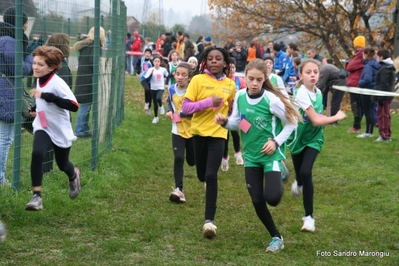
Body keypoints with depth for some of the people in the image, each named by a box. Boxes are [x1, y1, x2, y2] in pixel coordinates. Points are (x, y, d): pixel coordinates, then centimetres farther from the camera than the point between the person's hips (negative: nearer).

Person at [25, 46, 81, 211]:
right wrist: (37, 109, 7)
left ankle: (74, 175, 53)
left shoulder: (58, 83, -25)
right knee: (37, 154, -24)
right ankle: (36, 196, -20)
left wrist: (46, 96, -41)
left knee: (62, 164, 15)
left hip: (61, 130, -4)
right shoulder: (40, 80, -3)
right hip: (43, 128, 4)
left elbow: (74, 106, -37)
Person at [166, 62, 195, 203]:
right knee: (179, 158, -15)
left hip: (193, 130, -2)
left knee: (192, 161, 9)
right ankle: (178, 189, -13)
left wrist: (181, 114, -25)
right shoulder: (171, 89, -1)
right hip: (178, 130, 2)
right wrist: (169, 111, -1)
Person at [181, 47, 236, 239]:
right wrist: (209, 102, -21)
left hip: (218, 133, -1)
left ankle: (209, 220, -13)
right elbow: (186, 107, -12)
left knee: (211, 176, -15)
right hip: (199, 131, 1)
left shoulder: (230, 85, 2)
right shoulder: (198, 80, -6)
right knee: (202, 175, 13)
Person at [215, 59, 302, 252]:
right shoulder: (240, 96, -5)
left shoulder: (271, 100, -19)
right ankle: (276, 237, 20)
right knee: (257, 201, 2)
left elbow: (291, 123, -8)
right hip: (251, 155, 5)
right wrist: (225, 121, -14)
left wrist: (276, 142, -16)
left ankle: (279, 178, 19)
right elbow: (237, 123, 6)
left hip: (271, 155, -4)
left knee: (272, 198, -16)